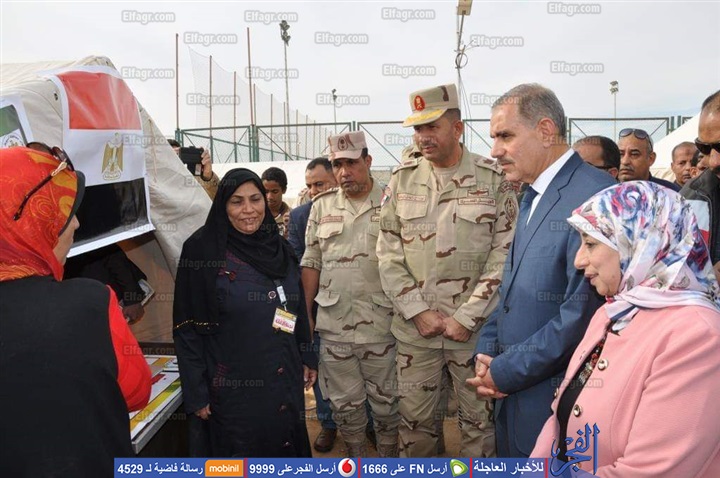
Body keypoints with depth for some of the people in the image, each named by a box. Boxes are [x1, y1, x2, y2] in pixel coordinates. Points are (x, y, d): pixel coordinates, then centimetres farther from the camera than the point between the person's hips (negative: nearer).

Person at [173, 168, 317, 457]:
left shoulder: (279, 248, 3)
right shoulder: (203, 250, -12)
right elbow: (187, 328, -11)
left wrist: (307, 357, 11)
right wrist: (196, 392, -12)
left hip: (285, 381, 5)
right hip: (235, 387, -5)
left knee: (288, 449, 19)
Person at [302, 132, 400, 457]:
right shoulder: (322, 206, 8)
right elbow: (311, 263, 10)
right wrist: (305, 315, 7)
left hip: (382, 323, -3)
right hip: (334, 324, 3)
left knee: (386, 402, 12)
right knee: (344, 403, 16)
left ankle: (389, 458, 34)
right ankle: (356, 459, 36)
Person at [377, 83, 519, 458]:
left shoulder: (495, 180, -5)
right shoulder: (402, 179, 3)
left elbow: (503, 255, -7)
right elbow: (388, 255, 2)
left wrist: (466, 318, -11)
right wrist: (419, 312, -6)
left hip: (475, 328, -2)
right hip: (414, 328, 2)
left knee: (479, 418, 13)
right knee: (414, 418, 15)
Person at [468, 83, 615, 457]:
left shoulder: (596, 196, -20)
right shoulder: (533, 197, 10)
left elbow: (584, 311, -25)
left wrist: (507, 371, -15)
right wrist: (486, 352, 2)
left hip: (556, 399, -8)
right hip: (513, 391, 8)